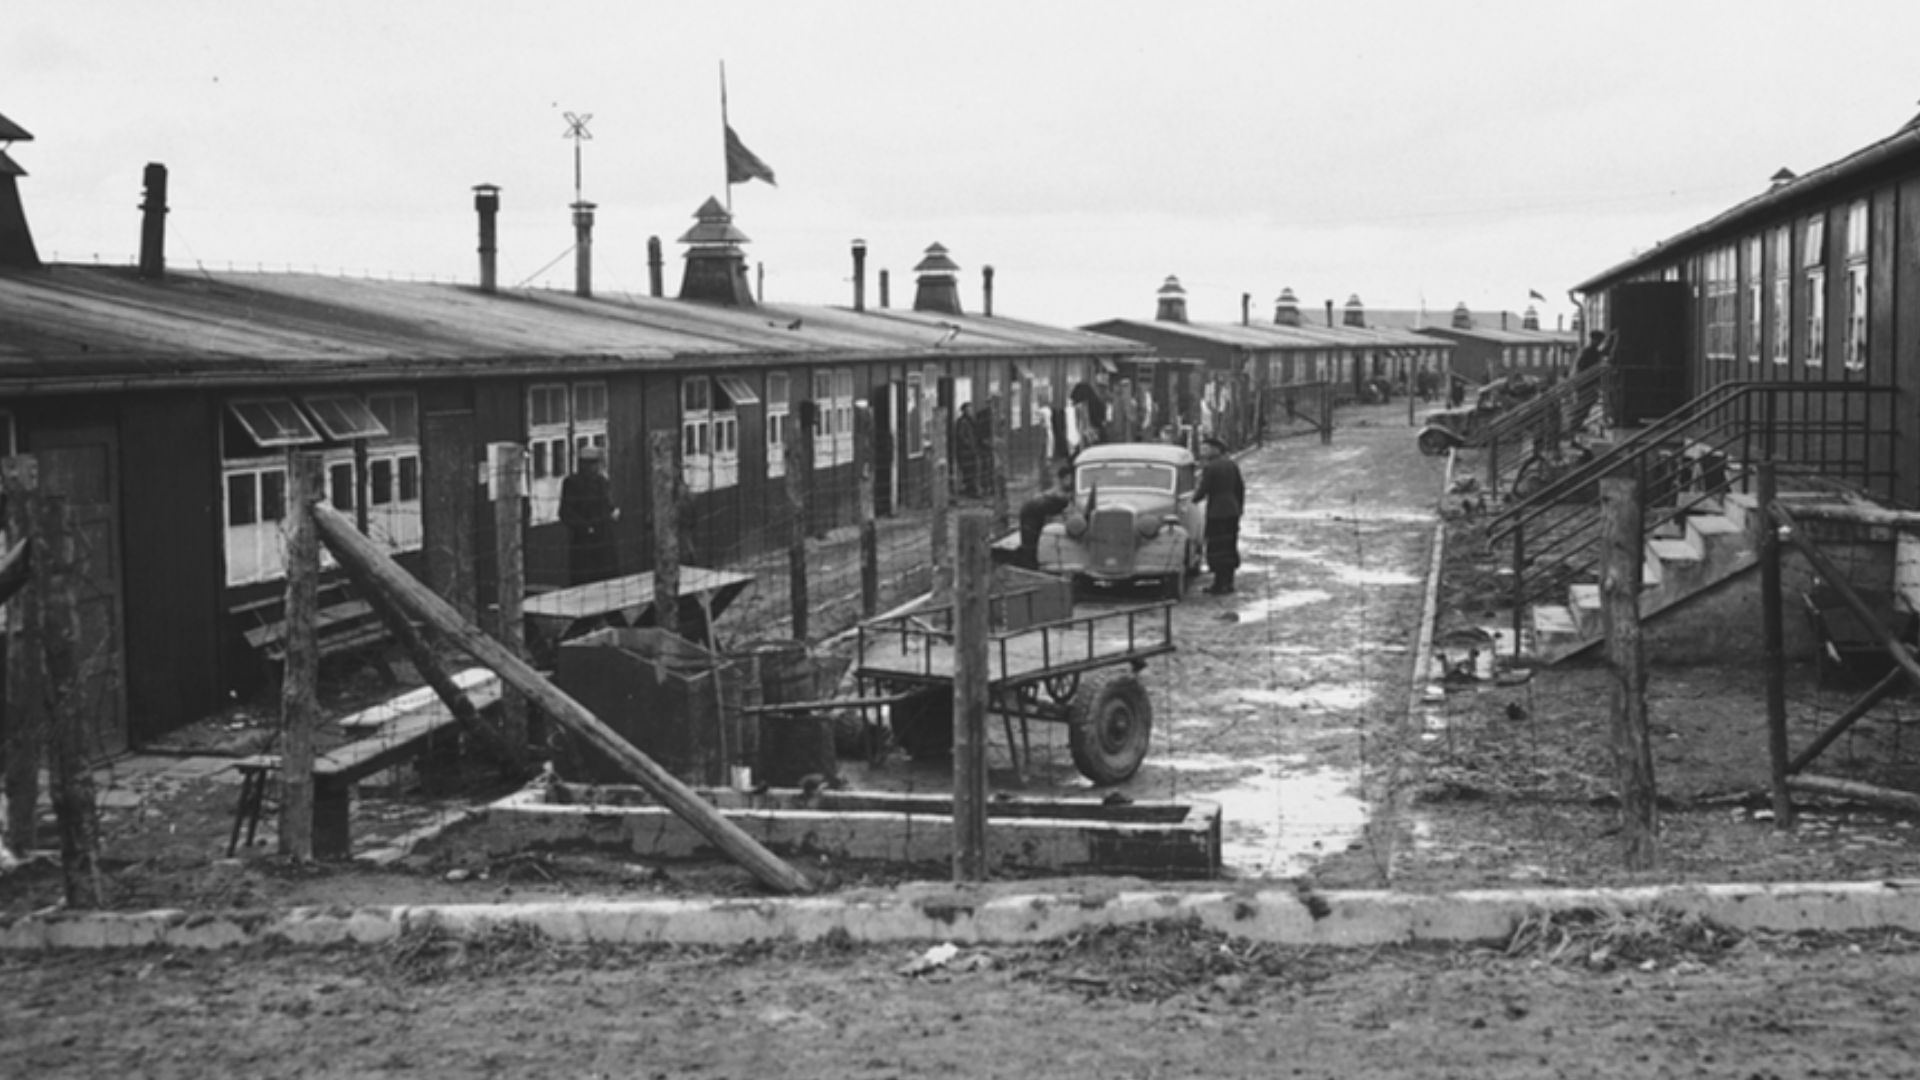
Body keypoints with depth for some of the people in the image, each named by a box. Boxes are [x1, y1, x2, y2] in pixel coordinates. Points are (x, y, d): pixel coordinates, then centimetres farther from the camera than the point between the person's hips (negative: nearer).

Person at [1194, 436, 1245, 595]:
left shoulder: (1210, 468, -14)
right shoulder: (1231, 464, 8)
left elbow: (1202, 491, -14)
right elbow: (1240, 488, 13)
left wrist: (1192, 500, 6)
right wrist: (1239, 507, 22)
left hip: (1216, 513, -7)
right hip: (1232, 511, 7)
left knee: (1217, 548, -1)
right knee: (1230, 546, 13)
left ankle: (1220, 584, 0)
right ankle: (1228, 582, 20)